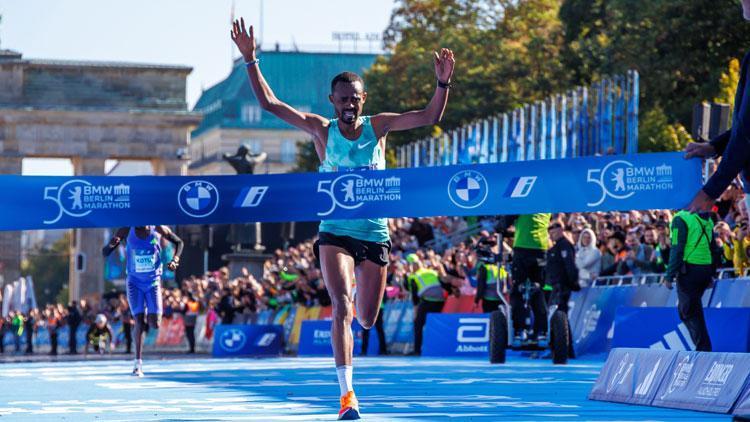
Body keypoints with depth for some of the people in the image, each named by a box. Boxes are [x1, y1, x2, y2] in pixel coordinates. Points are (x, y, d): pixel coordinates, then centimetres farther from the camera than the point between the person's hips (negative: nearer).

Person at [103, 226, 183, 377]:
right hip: (134, 282, -1)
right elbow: (105, 253, -10)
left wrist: (175, 260, -10)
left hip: (153, 282, 1)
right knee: (139, 322, -11)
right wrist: (111, 244, -33)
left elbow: (179, 242, 7)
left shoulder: (158, 229, -9)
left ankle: (151, 314, 31)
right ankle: (138, 363, -4)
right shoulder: (126, 231, -11)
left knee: (155, 324, -7)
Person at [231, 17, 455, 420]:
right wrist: (250, 60, -12)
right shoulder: (321, 129, -1)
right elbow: (269, 103, -4)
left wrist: (442, 83, -24)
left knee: (366, 318, 8)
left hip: (375, 233, 1)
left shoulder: (378, 126, 0)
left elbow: (429, 117, -8)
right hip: (335, 232, -1)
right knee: (342, 306, -19)